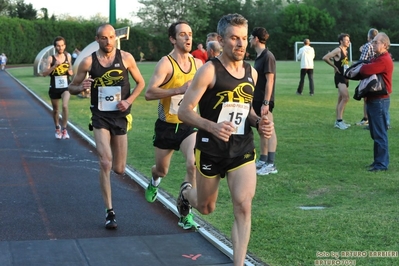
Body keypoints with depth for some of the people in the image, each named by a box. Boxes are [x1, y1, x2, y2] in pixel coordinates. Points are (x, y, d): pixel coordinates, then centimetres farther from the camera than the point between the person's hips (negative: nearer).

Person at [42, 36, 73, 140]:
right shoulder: (51, 58, -9)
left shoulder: (68, 56, 1)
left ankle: (64, 129, -10)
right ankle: (57, 128, 37)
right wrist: (54, 66, -28)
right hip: (54, 88, 0)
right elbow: (44, 74, -17)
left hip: (66, 87, 0)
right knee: (55, 110, 14)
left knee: (65, 106, -22)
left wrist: (71, 72, -5)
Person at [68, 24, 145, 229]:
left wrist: (129, 100, -8)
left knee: (119, 169, 7)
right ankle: (109, 212, -8)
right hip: (100, 117, -1)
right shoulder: (88, 62, -5)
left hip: (120, 117, 2)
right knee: (105, 162, -16)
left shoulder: (126, 58, -3)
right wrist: (81, 87, -18)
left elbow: (140, 83, 8)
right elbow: (72, 87, 5)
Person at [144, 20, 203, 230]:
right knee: (162, 170, 17)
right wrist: (180, 89, -35)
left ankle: (186, 213, -11)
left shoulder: (198, 63, 1)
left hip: (189, 126, 2)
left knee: (193, 164, -22)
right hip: (167, 126, -2)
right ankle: (154, 180, 56)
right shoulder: (166, 63, -16)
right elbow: (149, 93, -27)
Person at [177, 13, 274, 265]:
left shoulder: (251, 72, 6)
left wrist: (259, 122, 0)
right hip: (211, 150, -3)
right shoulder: (210, 70, -13)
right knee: (206, 207, 16)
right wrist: (212, 126, -32)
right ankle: (187, 192, 52)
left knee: (243, 207, -12)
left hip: (243, 150, 3)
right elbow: (184, 110, -15)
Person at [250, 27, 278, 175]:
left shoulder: (268, 56, -15)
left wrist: (266, 103, -22)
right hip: (257, 100, 9)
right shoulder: (259, 56, 13)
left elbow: (270, 80, -19)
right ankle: (263, 160, 20)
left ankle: (271, 165, -4)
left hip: (264, 101, -9)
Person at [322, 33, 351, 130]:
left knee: (341, 100, 12)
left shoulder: (345, 51, 15)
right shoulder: (338, 50, -12)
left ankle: (338, 121, 18)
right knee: (346, 97, -21)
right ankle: (339, 120, -20)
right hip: (339, 77, -9)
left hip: (345, 77, 9)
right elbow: (325, 58, -22)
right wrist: (334, 66, -13)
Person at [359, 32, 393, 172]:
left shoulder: (384, 60, -17)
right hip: (373, 100, 10)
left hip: (380, 101, -10)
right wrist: (364, 67, -10)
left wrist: (361, 67, -5)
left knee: (380, 134, -6)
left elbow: (366, 70, -28)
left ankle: (382, 164, -2)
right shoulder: (377, 59, 18)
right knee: (375, 133, 14)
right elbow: (366, 69, 13)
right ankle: (378, 160, 22)